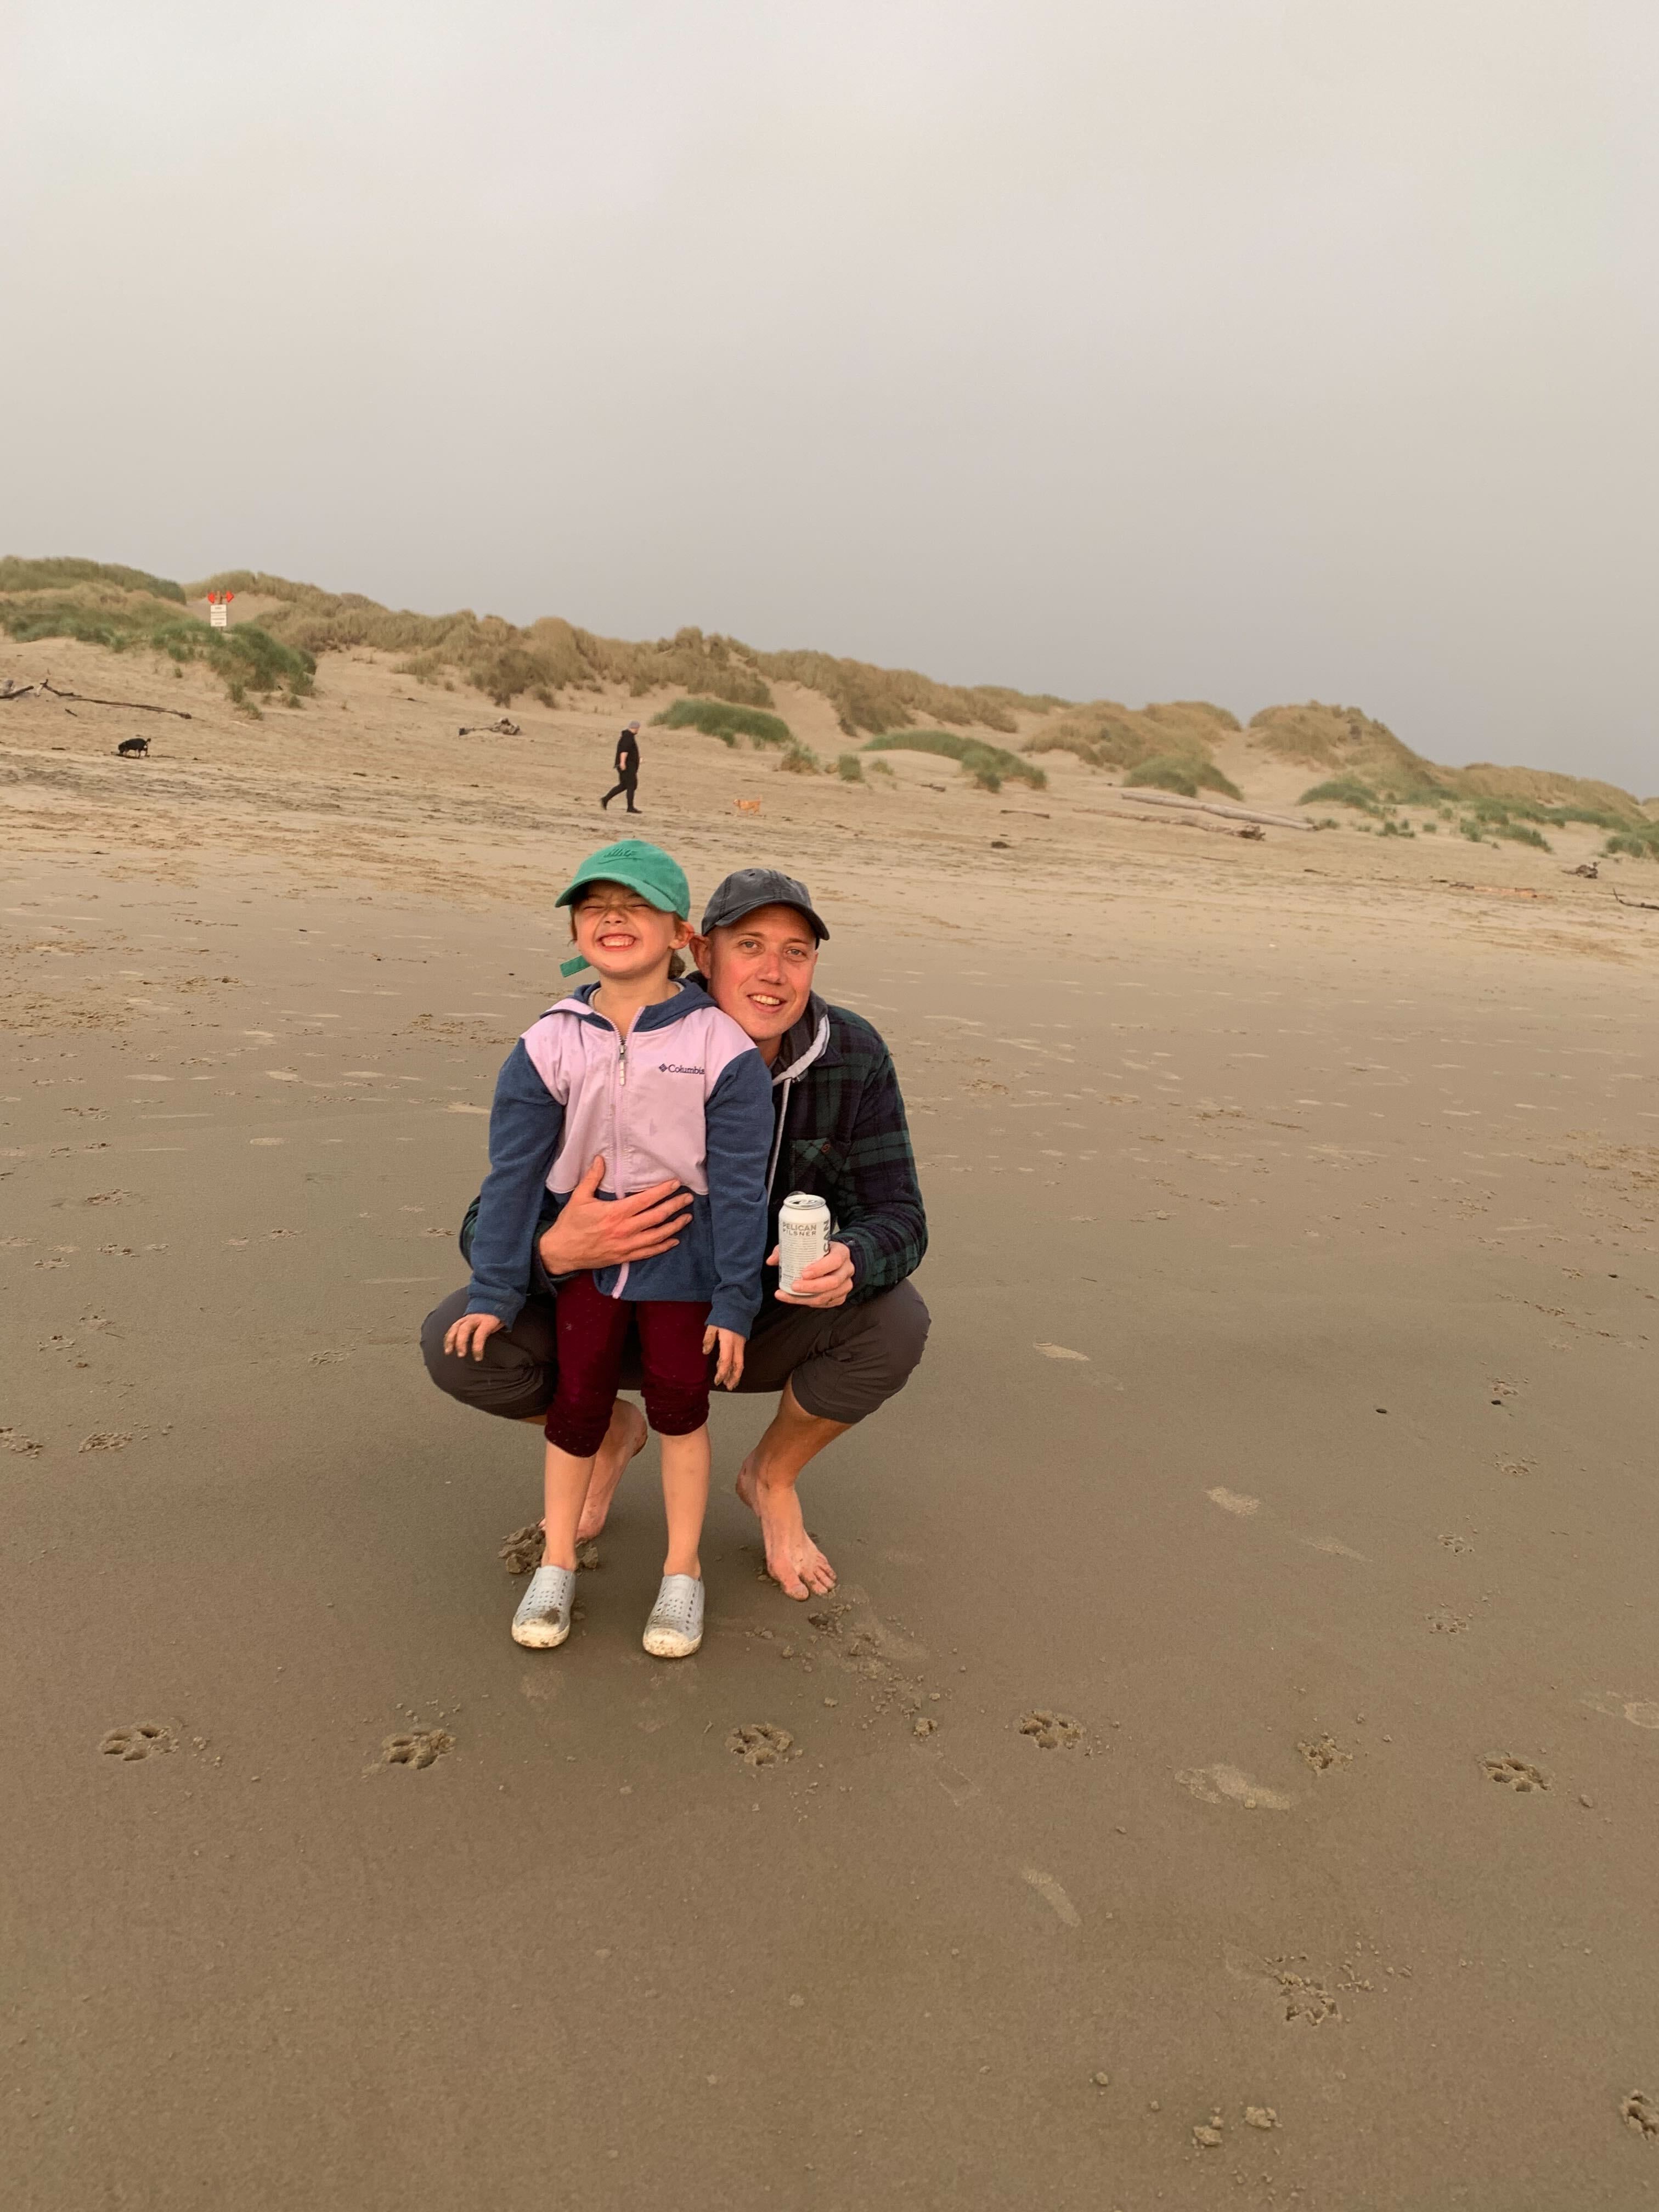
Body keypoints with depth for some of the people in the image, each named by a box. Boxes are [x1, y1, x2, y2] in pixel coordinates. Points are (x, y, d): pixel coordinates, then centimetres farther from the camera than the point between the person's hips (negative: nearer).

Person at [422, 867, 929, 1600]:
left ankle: (772, 1478, 4)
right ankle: (610, 1432, 11)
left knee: (895, 1321, -29)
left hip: (759, 1325, 1)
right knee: (459, 1342, -24)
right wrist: (559, 1250, -52)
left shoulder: (853, 1056, -21)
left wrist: (847, 1264, -46)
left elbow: (897, 1220, -20)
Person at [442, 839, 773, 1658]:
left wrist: (735, 1302, -10)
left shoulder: (720, 1046, -15)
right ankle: (556, 1566, 28)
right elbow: (513, 1174, -4)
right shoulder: (549, 1045, -9)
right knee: (575, 1404, 9)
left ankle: (682, 1573, 25)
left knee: (679, 1405, 6)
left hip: (683, 1253, -2)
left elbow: (740, 1184, -10)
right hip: (585, 1249, 2)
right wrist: (492, 1295, -2)